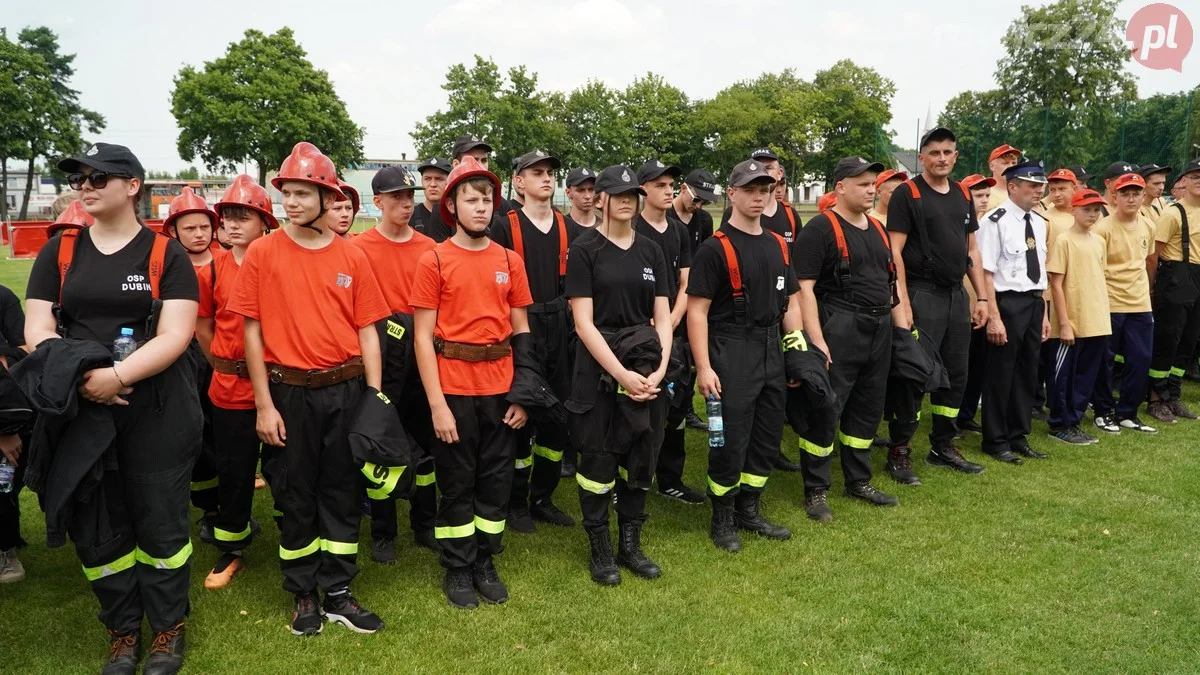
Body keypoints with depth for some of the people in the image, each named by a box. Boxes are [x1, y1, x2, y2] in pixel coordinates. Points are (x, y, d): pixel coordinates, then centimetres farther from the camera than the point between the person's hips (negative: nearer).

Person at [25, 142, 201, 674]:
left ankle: (168, 629, 24)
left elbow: (174, 336, -11)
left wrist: (116, 375, -23)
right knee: (94, 526, 10)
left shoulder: (166, 254, -2)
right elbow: (37, 328, 2)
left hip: (156, 409, -3)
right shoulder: (59, 252, 8)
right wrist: (77, 376, -16)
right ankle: (123, 632, 29)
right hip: (81, 409, 3)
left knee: (160, 521, 5)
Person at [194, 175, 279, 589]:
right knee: (232, 470, 10)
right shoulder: (212, 272, 1)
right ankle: (231, 550, 26)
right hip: (229, 387, 2)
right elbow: (203, 328, 12)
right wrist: (225, 366, 11)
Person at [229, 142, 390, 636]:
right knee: (295, 494, 10)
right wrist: (263, 404, -6)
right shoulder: (263, 252, -3)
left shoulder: (351, 257, 1)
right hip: (290, 391, -1)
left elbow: (367, 330, 2)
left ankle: (338, 593, 24)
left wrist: (375, 398, -2)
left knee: (342, 489, 10)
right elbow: (252, 330, -3)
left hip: (345, 389, 2)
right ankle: (303, 595, 27)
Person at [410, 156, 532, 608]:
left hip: (500, 387, 3)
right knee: (457, 481, 8)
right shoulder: (434, 261, -4)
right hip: (454, 386, -3)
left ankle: (486, 562, 29)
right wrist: (437, 403, -12)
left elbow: (521, 331, 8)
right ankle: (458, 569, 24)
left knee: (497, 478, 11)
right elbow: (422, 337, -7)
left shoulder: (510, 261, 5)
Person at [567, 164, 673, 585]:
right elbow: (584, 323, -11)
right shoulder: (584, 250, -5)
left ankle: (631, 545, 26)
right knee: (599, 461, 4)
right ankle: (600, 550, 20)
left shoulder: (650, 251, 9)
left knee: (641, 459, 10)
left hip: (647, 368, 5)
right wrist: (621, 373, -17)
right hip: (599, 368, -4)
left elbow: (662, 317, 6)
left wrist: (660, 368, -9)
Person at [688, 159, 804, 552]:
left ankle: (749, 511, 30)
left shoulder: (778, 246, 12)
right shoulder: (715, 248, -9)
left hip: (772, 351, 7)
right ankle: (722, 520, 18)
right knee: (730, 440, -1)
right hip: (731, 354, -7)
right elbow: (697, 311, -12)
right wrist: (703, 367, -17)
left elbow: (790, 303, 17)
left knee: (768, 436, 13)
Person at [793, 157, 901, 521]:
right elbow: (804, 287, -15)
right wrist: (816, 340, -21)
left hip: (879, 330, 8)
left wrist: (903, 327, 15)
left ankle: (859, 481, 29)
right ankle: (816, 491, 8)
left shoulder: (877, 229, 16)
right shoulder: (821, 228, -9)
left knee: (868, 409, 14)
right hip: (839, 329, -8)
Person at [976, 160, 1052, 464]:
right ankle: (996, 440, 18)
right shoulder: (995, 221, -14)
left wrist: (1044, 313, 16)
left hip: (1035, 303, 8)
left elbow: (1040, 273, 17)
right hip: (1007, 303, -8)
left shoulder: (1039, 223, 11)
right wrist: (994, 317, -21)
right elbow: (986, 273, -18)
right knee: (1000, 373, 4)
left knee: (1028, 372, 15)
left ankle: (1018, 436, 30)